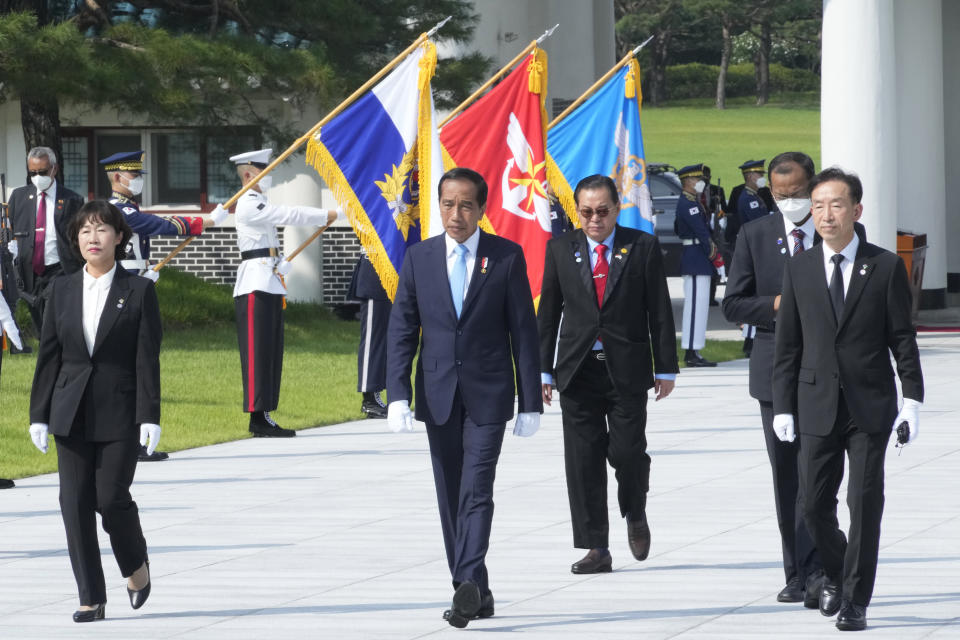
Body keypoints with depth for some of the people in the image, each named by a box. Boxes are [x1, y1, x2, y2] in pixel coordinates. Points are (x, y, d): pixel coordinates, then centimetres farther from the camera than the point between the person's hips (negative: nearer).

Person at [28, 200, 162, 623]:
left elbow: (148, 358, -4)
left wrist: (149, 416, -10)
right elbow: (48, 354, 8)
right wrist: (39, 414, 4)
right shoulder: (62, 290, 8)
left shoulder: (139, 291, -1)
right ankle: (91, 598, 4)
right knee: (76, 502, -1)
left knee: (111, 497, -7)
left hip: (119, 413, -3)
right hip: (71, 411, 3)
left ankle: (136, 565, 23)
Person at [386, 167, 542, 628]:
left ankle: (468, 585, -22)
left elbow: (523, 330, -1)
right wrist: (397, 395, -7)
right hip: (438, 395, 3)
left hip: (487, 395, -3)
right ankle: (476, 593, 13)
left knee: (477, 491, -14)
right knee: (450, 497, 6)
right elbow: (401, 330, 4)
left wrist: (530, 401, -3)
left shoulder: (507, 257, -2)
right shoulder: (419, 258, 4)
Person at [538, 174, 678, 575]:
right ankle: (595, 549, 6)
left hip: (627, 371, -2)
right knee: (583, 460, 0)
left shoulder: (642, 248, 2)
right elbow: (547, 313, 9)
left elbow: (659, 311, 3)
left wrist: (666, 369, 0)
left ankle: (635, 515, 25)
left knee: (627, 452, -7)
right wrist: (544, 370, 4)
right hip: (578, 371, 2)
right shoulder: (560, 249, 7)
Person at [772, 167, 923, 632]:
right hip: (818, 406, 2)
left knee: (865, 505, -4)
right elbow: (787, 344, 6)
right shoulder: (798, 269, 5)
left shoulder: (885, 267, -1)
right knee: (814, 505, 3)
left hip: (871, 405, -2)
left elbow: (902, 337, 0)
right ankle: (834, 574, 30)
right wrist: (782, 407, 2)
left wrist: (912, 400, -6)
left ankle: (855, 601, 5)